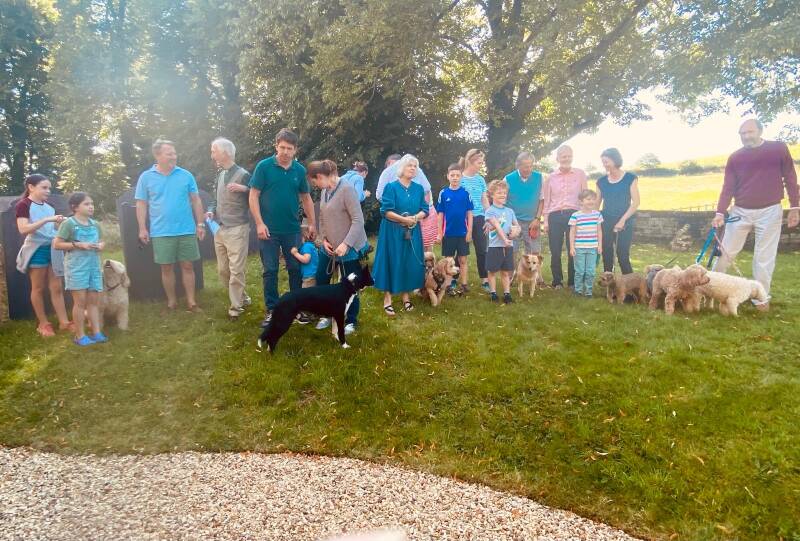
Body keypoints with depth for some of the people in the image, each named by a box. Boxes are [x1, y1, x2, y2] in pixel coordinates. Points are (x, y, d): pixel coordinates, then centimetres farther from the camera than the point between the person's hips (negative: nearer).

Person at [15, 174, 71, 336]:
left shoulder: (48, 207, 12)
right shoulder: (23, 204, -6)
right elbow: (23, 229, -19)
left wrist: (60, 223, -2)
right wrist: (46, 220, -24)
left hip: (53, 249, 6)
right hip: (37, 249, -6)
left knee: (57, 287, 6)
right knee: (38, 288, 5)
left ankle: (64, 322, 8)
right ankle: (43, 324, 14)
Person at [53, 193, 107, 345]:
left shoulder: (95, 224, 10)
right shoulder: (68, 223, -8)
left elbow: (101, 241, 21)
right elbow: (56, 244, -9)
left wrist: (101, 245, -3)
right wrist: (78, 245, -18)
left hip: (94, 266, 6)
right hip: (76, 267, -6)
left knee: (94, 301, 8)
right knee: (80, 301, -2)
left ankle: (96, 332, 14)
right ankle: (80, 335, 8)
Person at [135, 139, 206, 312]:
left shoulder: (186, 175, 2)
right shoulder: (146, 177, 1)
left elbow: (196, 201, 6)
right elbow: (141, 204, 4)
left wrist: (200, 224, 3)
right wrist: (142, 229, -1)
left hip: (187, 231, 1)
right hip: (161, 233, 0)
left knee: (188, 266, 5)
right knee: (166, 268, 7)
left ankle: (191, 302, 14)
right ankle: (172, 302, 20)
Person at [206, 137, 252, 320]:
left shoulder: (242, 174, -9)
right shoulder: (219, 175, 13)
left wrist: (245, 189, -24)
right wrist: (211, 211, 4)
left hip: (237, 229, -8)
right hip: (220, 229, 8)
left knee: (236, 270, -4)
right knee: (222, 270, 12)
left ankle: (236, 306, 7)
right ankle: (242, 297, 28)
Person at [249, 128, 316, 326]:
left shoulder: (299, 170, 3)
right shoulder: (264, 166, -6)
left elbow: (306, 198, 11)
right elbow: (253, 196, -6)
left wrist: (312, 224, 8)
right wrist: (259, 223, -13)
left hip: (293, 229, 3)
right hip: (269, 230, -2)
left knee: (296, 269, 9)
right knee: (270, 271, 5)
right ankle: (271, 310, 16)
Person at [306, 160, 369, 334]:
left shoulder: (346, 189, -19)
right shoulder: (324, 191, 5)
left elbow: (358, 220, -22)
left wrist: (346, 244, -27)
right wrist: (324, 239, 1)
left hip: (349, 249, -8)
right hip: (329, 247, 8)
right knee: (321, 280, 14)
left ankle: (351, 321, 23)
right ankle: (327, 314, 33)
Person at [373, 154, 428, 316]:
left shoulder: (419, 189, 9)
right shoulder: (391, 187, -6)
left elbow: (425, 210, 7)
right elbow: (386, 211, -12)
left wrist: (415, 218, -13)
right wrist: (403, 219, -21)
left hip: (413, 232, 5)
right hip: (392, 231, -4)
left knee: (410, 262, 6)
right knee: (391, 262, -2)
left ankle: (406, 296, 20)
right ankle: (387, 299, 5)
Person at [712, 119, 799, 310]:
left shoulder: (779, 149, -1)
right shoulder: (735, 157, 2)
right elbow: (728, 187, 0)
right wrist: (720, 213, -11)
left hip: (770, 211, -1)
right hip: (740, 211, 2)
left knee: (764, 257, 4)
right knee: (726, 251, 7)